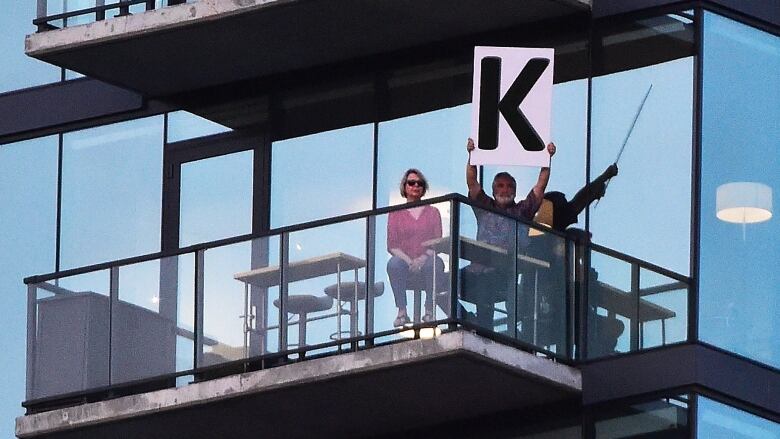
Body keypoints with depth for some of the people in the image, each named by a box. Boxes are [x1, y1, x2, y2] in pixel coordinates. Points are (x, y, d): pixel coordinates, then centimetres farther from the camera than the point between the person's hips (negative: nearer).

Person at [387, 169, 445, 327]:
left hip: (426, 260, 0)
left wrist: (423, 258, -16)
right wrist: (408, 261, -14)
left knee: (434, 264, -36)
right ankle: (402, 312, -31)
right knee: (394, 264, -35)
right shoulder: (396, 214, 12)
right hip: (405, 261, 0)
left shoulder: (432, 212, 14)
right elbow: (391, 246, 3)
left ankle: (429, 311, -27)